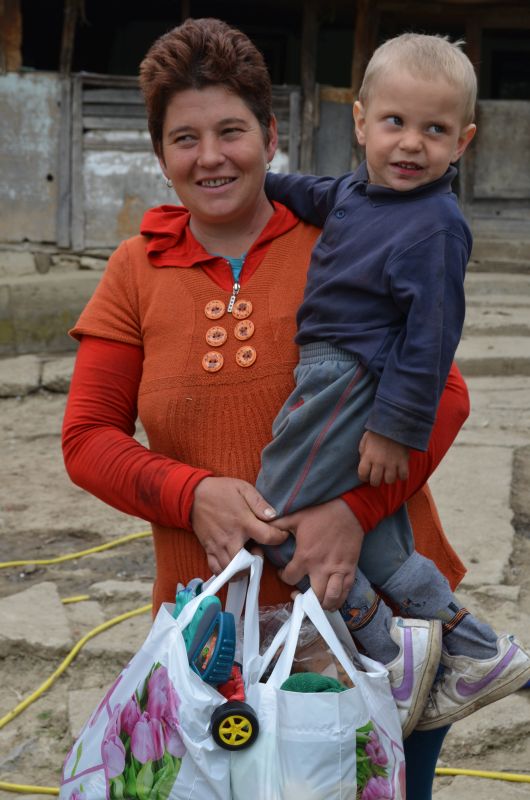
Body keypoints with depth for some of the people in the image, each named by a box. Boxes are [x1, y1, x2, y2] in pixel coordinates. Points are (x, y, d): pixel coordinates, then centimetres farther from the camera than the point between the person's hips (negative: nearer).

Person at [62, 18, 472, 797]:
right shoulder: (138, 272, 4)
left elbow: (442, 392, -5)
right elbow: (87, 437, 3)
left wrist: (355, 506, -21)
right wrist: (192, 494, -16)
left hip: (380, 600, 0)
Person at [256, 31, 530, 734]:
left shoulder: (436, 227, -16)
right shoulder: (361, 190, 10)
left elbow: (430, 337, -18)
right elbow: (321, 198, 35)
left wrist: (395, 428, -19)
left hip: (349, 382, -9)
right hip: (334, 378, 9)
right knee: (372, 545, 13)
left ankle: (390, 650, 3)